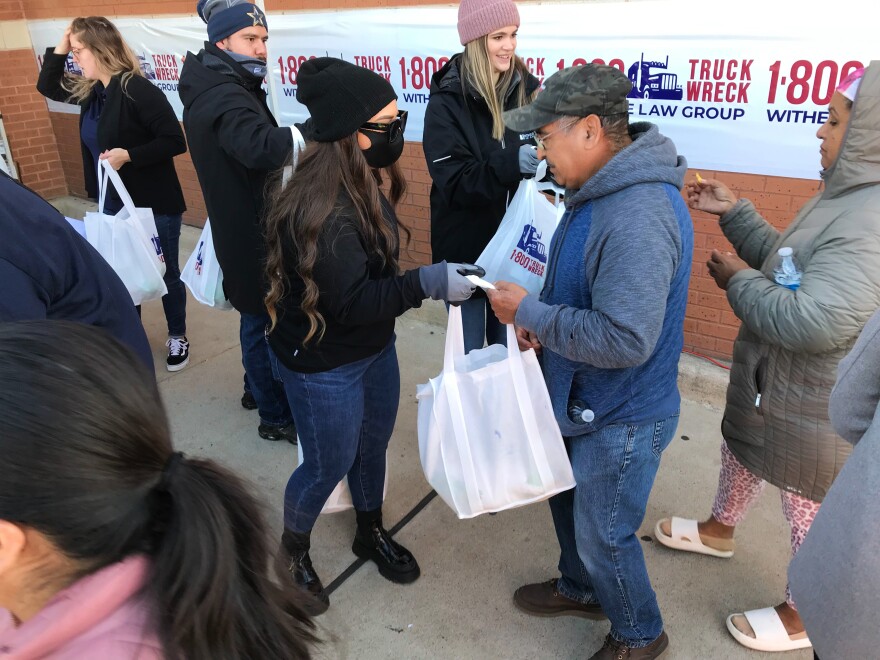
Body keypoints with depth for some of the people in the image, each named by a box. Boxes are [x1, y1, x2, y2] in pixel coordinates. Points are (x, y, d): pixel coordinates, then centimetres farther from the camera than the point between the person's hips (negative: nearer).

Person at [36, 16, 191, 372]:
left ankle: (177, 336, 27)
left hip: (154, 204, -8)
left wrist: (129, 155, -28)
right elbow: (47, 87, 21)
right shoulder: (90, 91, 5)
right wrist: (58, 49, 7)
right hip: (114, 202, 8)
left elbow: (175, 141, -21)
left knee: (165, 273, 8)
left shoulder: (137, 90, -19)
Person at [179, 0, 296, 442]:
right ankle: (277, 416, 18)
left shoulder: (213, 90, 10)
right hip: (253, 234, -10)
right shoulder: (224, 99, -25)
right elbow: (260, 146, -46)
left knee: (257, 317, 23)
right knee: (266, 321, 2)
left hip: (243, 225, 10)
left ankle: (258, 387, 42)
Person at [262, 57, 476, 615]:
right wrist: (427, 283, -38)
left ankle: (371, 534, 49)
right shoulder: (319, 210, -30)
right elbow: (352, 301, -30)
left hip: (375, 347, 8)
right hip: (325, 365, -8)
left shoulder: (362, 184, -2)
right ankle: (293, 550, 42)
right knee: (329, 465, 12)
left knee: (373, 447, 23)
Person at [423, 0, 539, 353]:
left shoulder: (525, 88, -1)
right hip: (467, 246, -3)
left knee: (509, 346, 19)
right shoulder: (447, 102, -13)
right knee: (469, 353, 12)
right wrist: (511, 164, -34)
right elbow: (455, 183, -20)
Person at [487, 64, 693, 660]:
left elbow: (624, 340, -34)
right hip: (581, 400, 9)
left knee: (604, 534, 12)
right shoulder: (601, 189, 1)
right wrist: (543, 320, -3)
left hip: (622, 417, -9)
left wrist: (529, 311, -24)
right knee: (568, 499, 27)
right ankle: (581, 589, 54)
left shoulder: (639, 217, -32)